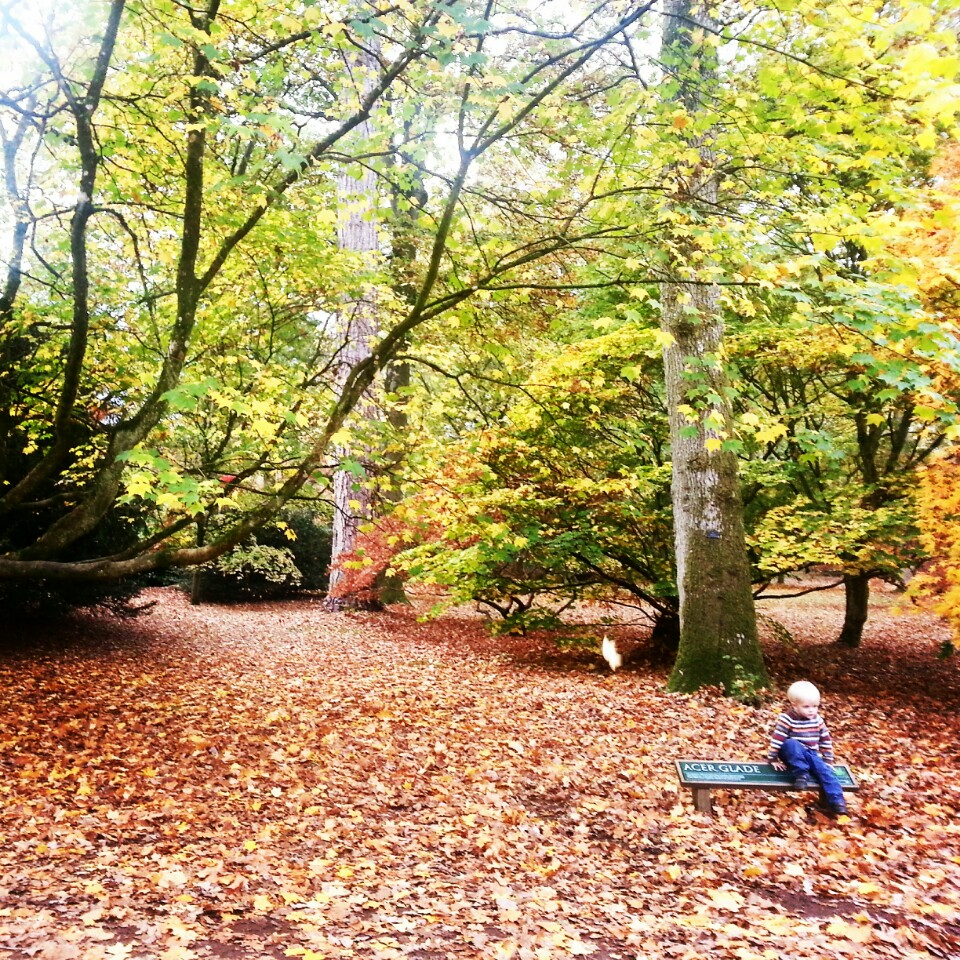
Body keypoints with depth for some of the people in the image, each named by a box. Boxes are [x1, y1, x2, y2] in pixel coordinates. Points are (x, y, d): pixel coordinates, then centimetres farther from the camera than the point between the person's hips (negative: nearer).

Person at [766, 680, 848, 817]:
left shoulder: (817, 720, 1)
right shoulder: (787, 719, -17)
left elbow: (826, 740, 11)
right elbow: (777, 739, -17)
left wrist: (828, 760, 11)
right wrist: (772, 759, -16)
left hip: (811, 754, 5)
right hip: (793, 754, -4)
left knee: (826, 771, -19)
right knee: (792, 744, -37)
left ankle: (836, 801, -17)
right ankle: (801, 774, -30)